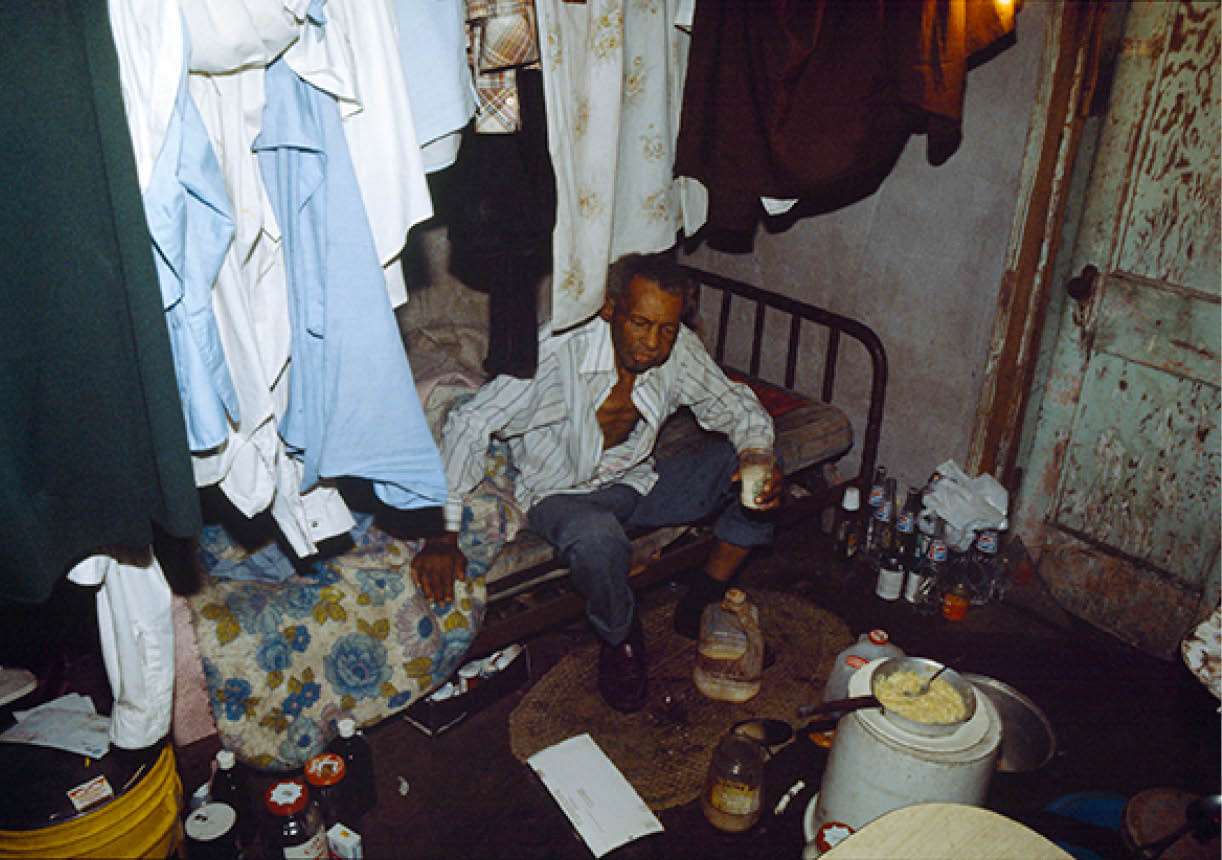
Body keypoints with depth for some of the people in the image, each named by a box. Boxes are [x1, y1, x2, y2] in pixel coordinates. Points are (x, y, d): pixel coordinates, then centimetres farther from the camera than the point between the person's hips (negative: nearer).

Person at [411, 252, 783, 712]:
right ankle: (620, 639, -5)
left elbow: (739, 411, 0)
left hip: (635, 483, 5)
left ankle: (702, 605, 2)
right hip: (561, 495, -5)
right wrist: (443, 535, -29)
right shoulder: (558, 357, -27)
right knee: (598, 537, -39)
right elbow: (469, 424, -24)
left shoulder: (680, 351, -14)